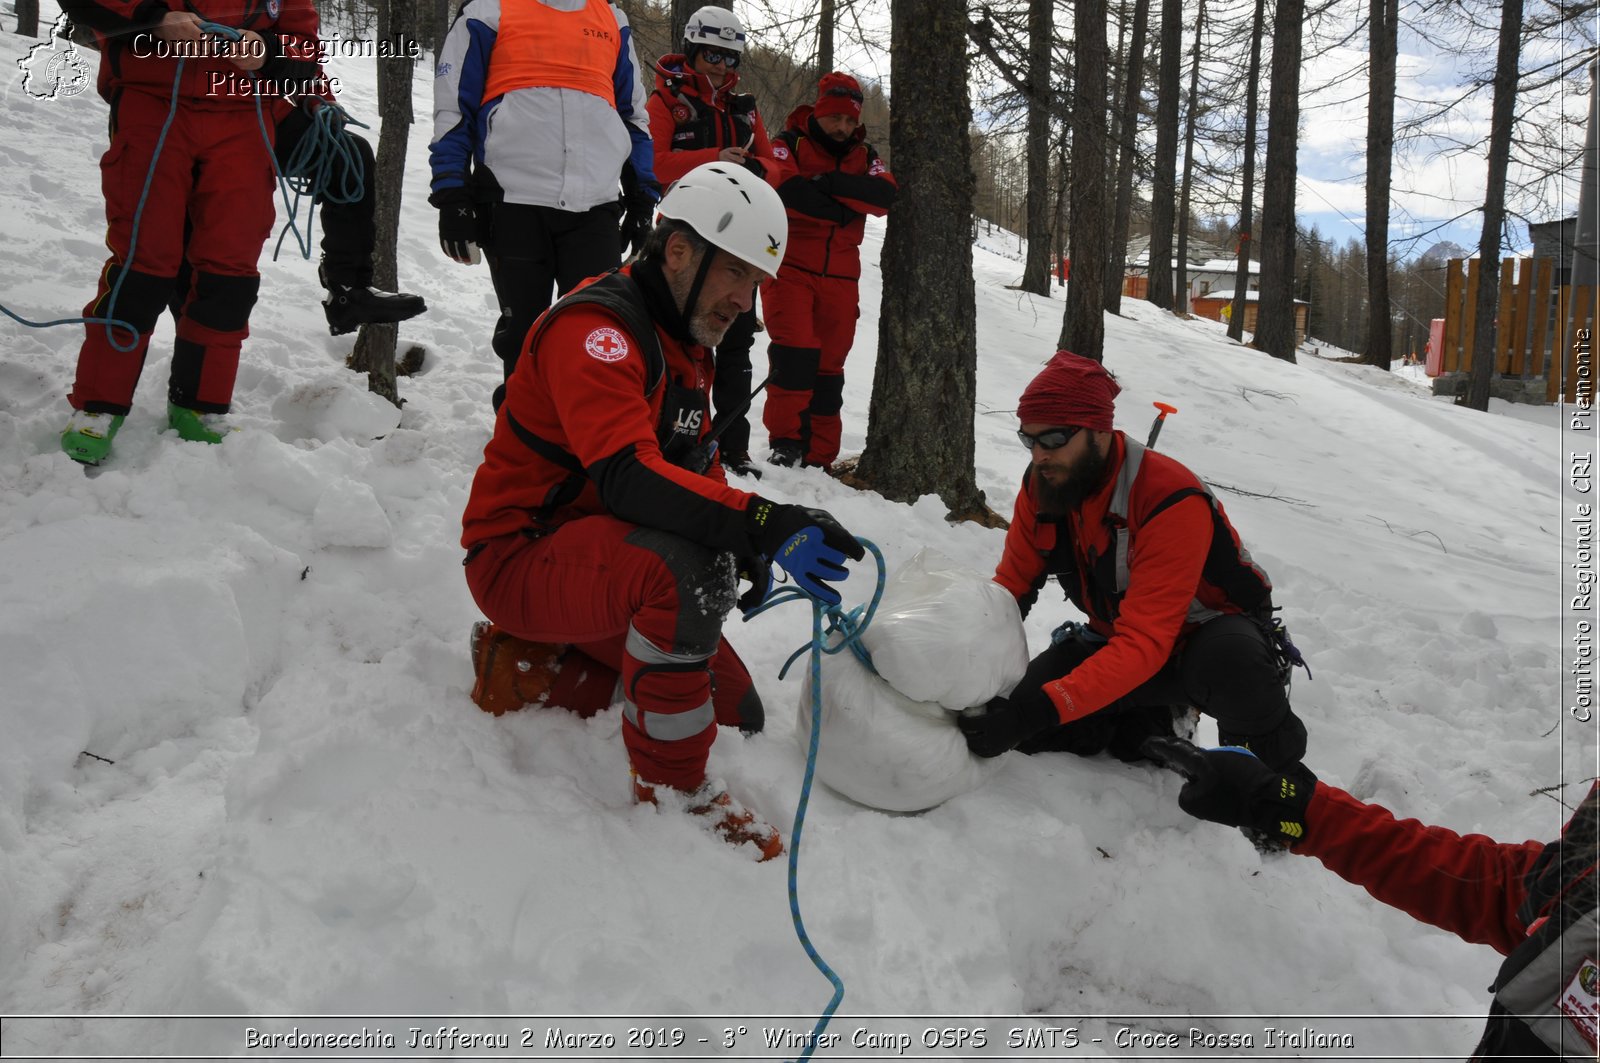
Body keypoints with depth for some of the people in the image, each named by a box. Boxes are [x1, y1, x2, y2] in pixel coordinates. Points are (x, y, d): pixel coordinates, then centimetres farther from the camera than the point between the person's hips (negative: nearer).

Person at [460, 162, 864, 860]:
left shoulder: (687, 343, 9)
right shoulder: (595, 329, -22)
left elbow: (694, 464, 14)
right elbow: (626, 475, -37)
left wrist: (743, 543, -5)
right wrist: (761, 523, -48)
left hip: (601, 551, 10)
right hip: (520, 558, -9)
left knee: (737, 711, 10)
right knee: (688, 568, -37)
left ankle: (539, 666, 21)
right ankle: (670, 787, -19)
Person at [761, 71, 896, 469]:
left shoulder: (864, 156, 14)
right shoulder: (790, 145, 2)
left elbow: (885, 196, -5)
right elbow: (787, 189, -19)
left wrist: (833, 183, -18)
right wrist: (842, 211, -12)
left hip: (839, 278, 4)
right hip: (790, 268, -4)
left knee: (829, 366, 6)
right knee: (794, 354, -17)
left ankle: (819, 457, 11)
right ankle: (785, 442, -9)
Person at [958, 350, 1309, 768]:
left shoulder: (1171, 501, -33)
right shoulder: (1041, 485, -11)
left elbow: (1144, 644, -39)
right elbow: (1011, 585, -3)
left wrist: (1039, 710, -49)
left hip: (1210, 630, -6)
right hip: (1116, 638, 6)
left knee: (1227, 665, -42)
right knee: (1019, 715, -16)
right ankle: (1151, 719, 9)